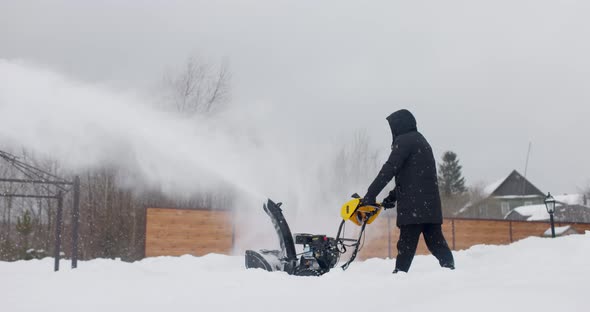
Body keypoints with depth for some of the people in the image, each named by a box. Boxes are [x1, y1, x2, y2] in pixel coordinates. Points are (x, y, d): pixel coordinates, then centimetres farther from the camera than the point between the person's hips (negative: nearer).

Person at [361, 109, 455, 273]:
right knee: (435, 240, 9)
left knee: (407, 244, -8)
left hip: (413, 205, -9)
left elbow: (389, 169, -13)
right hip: (431, 203, 9)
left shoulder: (404, 141, -5)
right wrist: (392, 197, 24)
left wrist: (371, 194, -13)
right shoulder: (421, 141, 25)